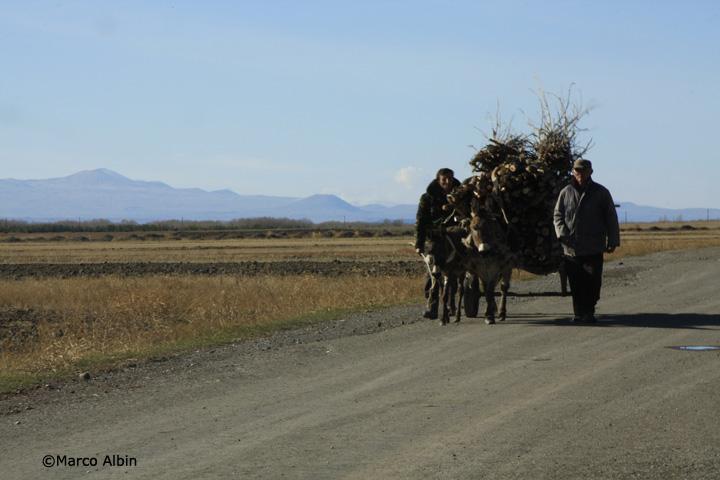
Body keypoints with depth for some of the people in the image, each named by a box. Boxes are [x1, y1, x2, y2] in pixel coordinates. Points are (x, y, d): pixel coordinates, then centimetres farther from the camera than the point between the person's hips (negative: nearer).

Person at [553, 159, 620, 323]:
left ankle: (588, 311, 7)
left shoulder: (601, 193, 6)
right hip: (571, 248, 1)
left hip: (593, 248, -1)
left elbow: (611, 218, 9)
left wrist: (612, 241, 3)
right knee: (576, 284, 2)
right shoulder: (566, 193, 9)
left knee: (593, 282, -4)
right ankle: (579, 312, 10)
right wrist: (562, 233, -5)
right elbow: (558, 216, 12)